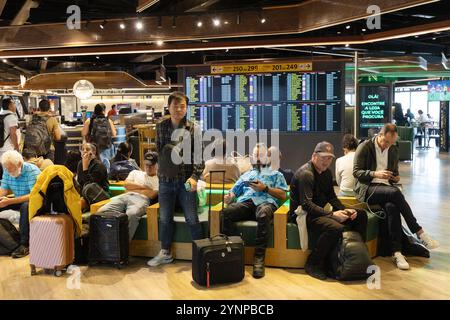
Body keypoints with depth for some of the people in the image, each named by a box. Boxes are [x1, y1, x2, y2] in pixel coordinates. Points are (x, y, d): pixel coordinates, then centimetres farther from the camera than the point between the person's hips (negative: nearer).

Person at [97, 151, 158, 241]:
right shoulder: (135, 172, 33)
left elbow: (152, 195, 0)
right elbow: (127, 184, 15)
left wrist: (133, 189, 7)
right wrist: (143, 186, 8)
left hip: (141, 199, -5)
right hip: (124, 196, 5)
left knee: (131, 214, -42)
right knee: (102, 211, -24)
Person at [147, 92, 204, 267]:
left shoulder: (194, 129, -4)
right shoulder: (161, 127, 4)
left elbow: (199, 155, -6)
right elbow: (158, 151, 13)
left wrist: (194, 176, -15)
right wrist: (160, 170, 2)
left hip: (186, 181, -3)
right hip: (165, 180, 3)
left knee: (192, 219, 2)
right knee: (165, 218, 13)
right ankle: (165, 253, 28)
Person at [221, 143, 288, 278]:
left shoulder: (276, 174, 28)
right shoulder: (247, 175, 37)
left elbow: (283, 196, 13)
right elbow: (234, 191, 26)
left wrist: (265, 188, -1)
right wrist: (229, 197, 1)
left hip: (266, 202, -3)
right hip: (245, 202, 3)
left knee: (264, 214, -43)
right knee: (225, 213, -33)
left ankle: (259, 258, -38)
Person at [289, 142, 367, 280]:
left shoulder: (326, 172, 11)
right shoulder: (305, 173, -18)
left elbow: (331, 197, 15)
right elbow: (306, 204, -25)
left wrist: (345, 210, -4)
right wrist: (332, 214, -30)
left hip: (320, 212, 9)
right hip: (303, 214, -9)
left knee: (360, 215, 3)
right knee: (335, 228, -35)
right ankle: (313, 264, -18)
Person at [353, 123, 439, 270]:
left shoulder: (394, 150, 14)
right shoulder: (365, 147, -3)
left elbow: (395, 172, 24)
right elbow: (356, 172, -7)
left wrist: (396, 177, -1)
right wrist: (375, 174, -23)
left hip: (386, 188, 5)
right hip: (367, 188, -4)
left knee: (392, 207, -32)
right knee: (395, 192, -34)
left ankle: (396, 252, -31)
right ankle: (419, 232, -25)